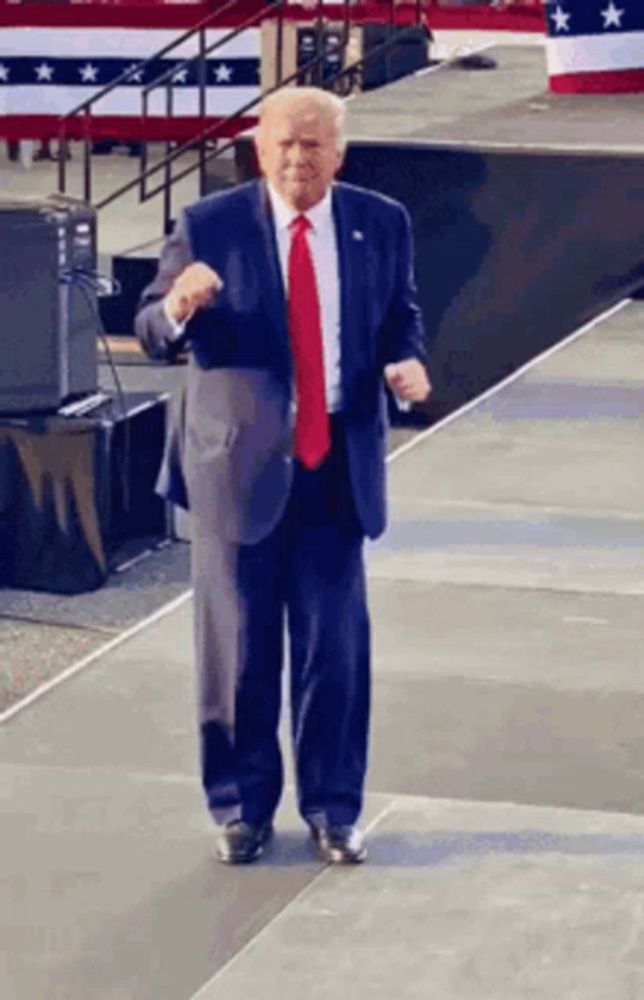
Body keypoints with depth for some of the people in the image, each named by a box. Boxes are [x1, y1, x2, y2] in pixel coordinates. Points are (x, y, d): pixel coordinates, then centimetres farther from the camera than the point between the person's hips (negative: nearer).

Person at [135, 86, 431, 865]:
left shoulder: (381, 224, 3)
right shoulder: (208, 226, -5)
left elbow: (400, 317, 12)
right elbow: (151, 333, -4)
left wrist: (406, 362, -10)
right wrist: (179, 307, -27)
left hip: (339, 465, 2)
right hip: (239, 464, -2)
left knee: (336, 645, 5)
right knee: (238, 647, 6)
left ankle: (332, 807, 19)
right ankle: (240, 806, 20)